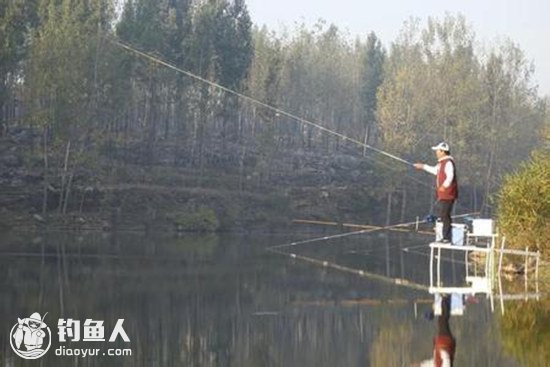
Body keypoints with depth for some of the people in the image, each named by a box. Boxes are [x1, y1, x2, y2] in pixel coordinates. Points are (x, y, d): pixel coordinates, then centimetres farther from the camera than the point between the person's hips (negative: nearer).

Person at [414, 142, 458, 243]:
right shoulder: (442, 162, 16)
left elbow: (450, 176, -29)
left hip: (447, 194, -11)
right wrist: (423, 166, 38)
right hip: (442, 195, 11)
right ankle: (445, 237, 21)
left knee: (444, 216, -11)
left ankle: (447, 237, -8)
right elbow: (436, 171, 33)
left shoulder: (448, 162, -16)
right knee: (441, 215, 15)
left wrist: (444, 186, -33)